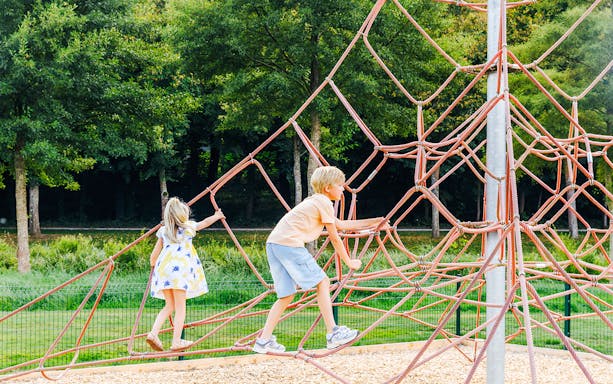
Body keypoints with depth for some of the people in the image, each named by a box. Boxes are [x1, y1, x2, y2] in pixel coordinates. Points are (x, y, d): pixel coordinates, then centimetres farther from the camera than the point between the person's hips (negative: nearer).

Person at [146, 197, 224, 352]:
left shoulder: (163, 231, 18)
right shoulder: (189, 227, 12)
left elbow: (153, 256, 19)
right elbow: (205, 222, 31)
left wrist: (153, 265, 40)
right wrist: (217, 216, 50)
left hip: (163, 268, 4)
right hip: (180, 268, -4)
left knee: (169, 306, 14)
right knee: (180, 307, 0)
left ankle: (153, 333, -2)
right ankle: (176, 341, -5)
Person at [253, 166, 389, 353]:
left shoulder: (313, 201, 29)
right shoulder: (324, 203, 1)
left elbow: (340, 224, 36)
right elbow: (335, 238, 3)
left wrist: (373, 223, 39)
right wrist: (349, 262, 14)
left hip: (273, 243, 9)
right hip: (290, 244, -9)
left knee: (286, 295, 12)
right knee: (322, 282, -2)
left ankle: (264, 340, 8)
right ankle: (333, 333, -2)